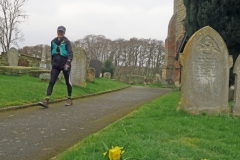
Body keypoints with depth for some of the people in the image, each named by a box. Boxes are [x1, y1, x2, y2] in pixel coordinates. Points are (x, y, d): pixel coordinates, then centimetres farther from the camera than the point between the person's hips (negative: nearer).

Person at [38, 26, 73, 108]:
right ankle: (46, 101, -14)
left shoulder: (66, 42, -6)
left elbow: (70, 53, -15)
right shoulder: (53, 41, 9)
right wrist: (52, 62, 20)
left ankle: (69, 99, 25)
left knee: (68, 82, 8)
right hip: (56, 65, 4)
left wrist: (68, 63, -27)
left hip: (65, 64, -4)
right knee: (51, 82, -7)